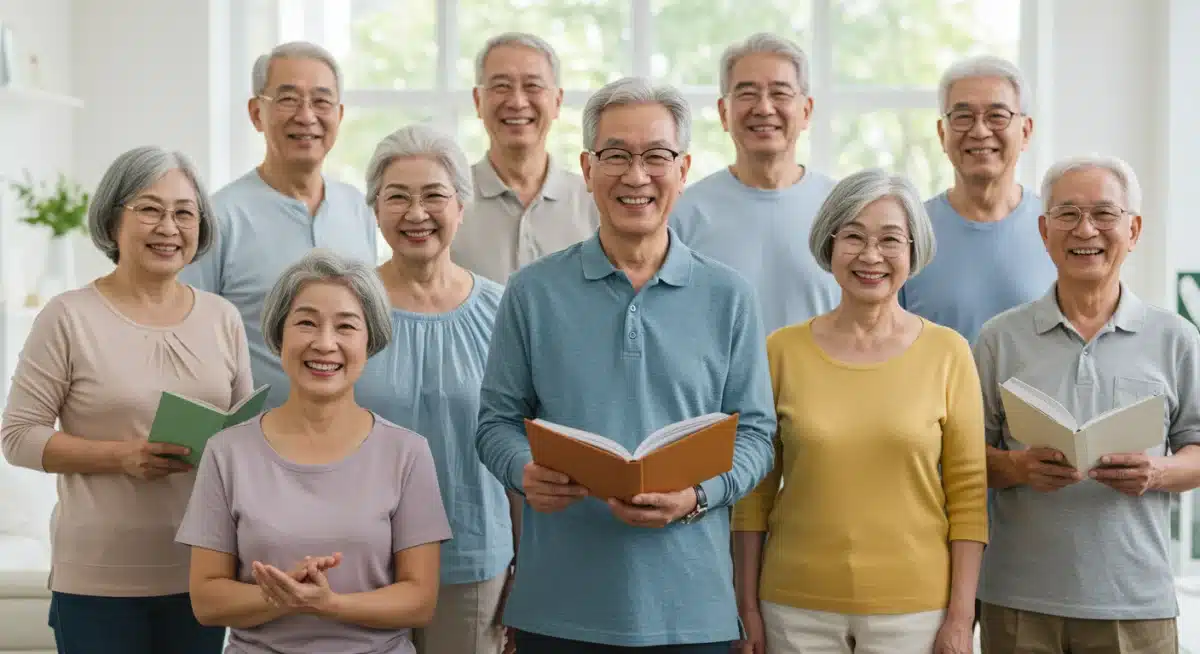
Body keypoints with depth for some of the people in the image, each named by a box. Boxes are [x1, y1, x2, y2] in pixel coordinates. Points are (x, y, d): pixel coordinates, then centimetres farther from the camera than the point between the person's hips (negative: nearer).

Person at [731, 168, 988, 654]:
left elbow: (968, 493, -1)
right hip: (796, 606, 1)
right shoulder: (783, 350, -1)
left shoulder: (947, 352, -2)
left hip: (912, 605, 0)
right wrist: (748, 607, 1)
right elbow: (755, 490, 3)